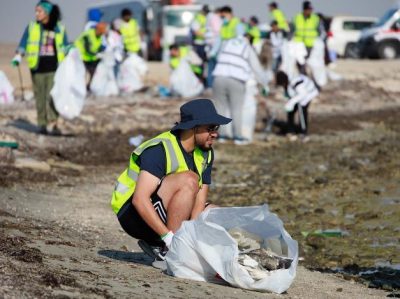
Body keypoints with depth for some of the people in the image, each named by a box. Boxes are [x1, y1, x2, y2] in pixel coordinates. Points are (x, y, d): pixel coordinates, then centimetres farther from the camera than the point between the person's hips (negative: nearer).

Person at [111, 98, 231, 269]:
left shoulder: (205, 153, 1)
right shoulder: (160, 150, -22)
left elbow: (199, 203, -5)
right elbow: (140, 199, -32)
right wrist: (170, 237, -37)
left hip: (164, 216, 8)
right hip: (134, 215, -8)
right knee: (188, 180, -28)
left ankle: (156, 245, -1)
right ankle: (168, 253, -26)